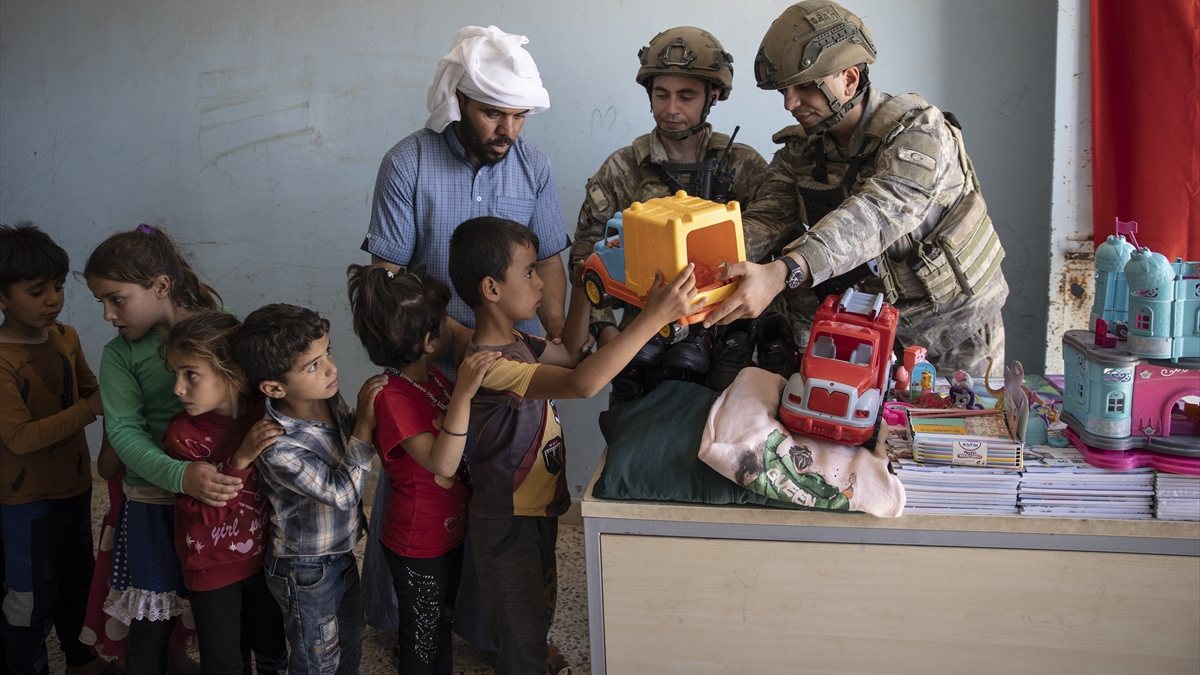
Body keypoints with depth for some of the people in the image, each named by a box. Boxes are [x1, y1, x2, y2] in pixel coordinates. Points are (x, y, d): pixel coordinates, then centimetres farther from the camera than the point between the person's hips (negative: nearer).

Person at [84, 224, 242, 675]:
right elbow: (124, 431, -12)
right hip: (156, 502, 0)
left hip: (224, 488, 0)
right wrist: (181, 476, -30)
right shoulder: (120, 354, -3)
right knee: (150, 629, 7)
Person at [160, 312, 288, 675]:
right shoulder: (183, 434, -19)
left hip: (264, 557, 2)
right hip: (212, 568, -2)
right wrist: (240, 459, -36)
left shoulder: (265, 414, -12)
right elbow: (205, 511, -27)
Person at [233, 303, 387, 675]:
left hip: (342, 554, 7)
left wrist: (368, 412, -9)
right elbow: (342, 492, -27)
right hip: (305, 573, -7)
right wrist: (365, 424, -29)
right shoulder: (279, 448, -34)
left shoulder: (329, 397, -13)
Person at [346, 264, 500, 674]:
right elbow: (442, 463, -40)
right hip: (418, 547, -8)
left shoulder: (431, 376, -3)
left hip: (451, 530, 8)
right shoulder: (393, 399, -28)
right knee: (422, 638, 14)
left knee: (443, 624, 26)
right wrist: (463, 394, -49)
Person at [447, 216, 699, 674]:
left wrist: (584, 286, 5)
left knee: (539, 614, 29)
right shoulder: (490, 365, -32)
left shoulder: (513, 341, 0)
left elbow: (569, 352, 17)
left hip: (536, 508, 10)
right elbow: (582, 383, -46)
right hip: (508, 525, -9)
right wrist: (653, 317, -46)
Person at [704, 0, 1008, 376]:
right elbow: (764, 221, -16)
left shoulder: (916, 129, -23)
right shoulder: (799, 149, -3)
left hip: (955, 324, -4)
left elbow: (875, 216, -39)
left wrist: (781, 274, -54)